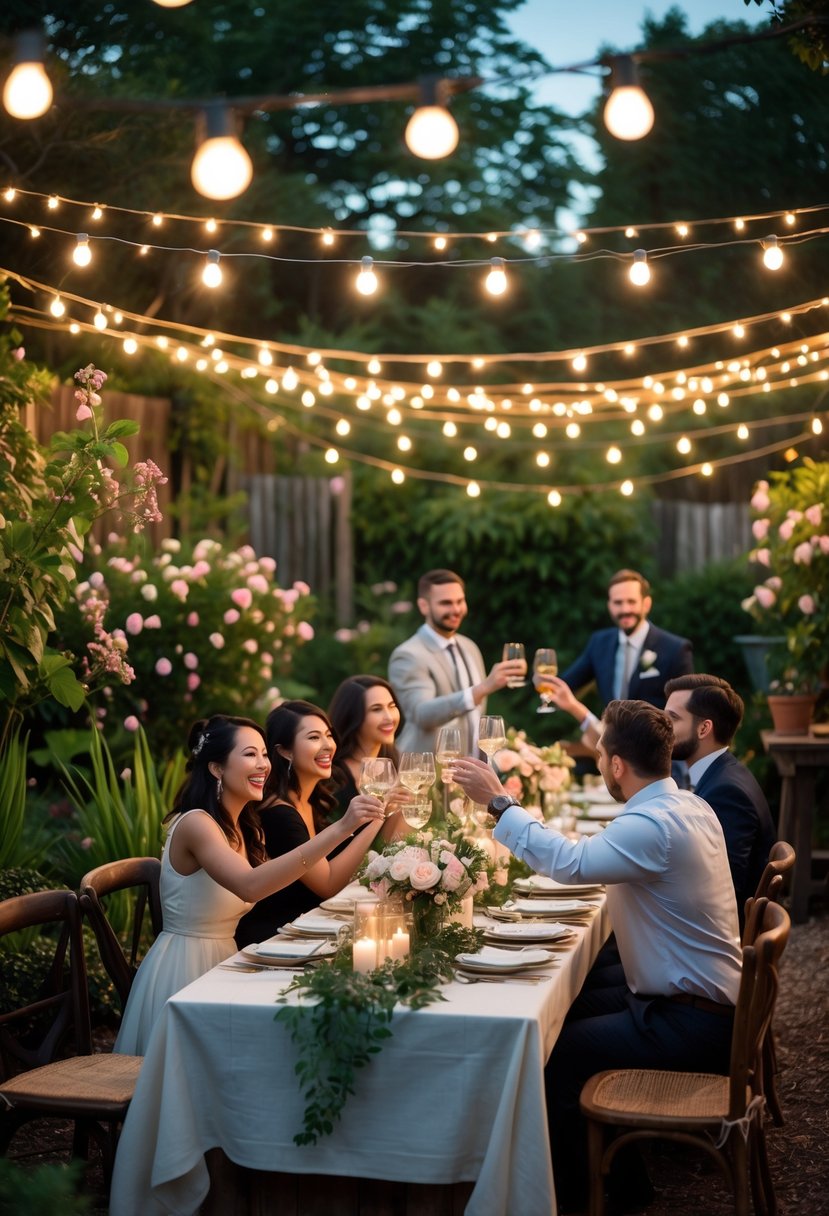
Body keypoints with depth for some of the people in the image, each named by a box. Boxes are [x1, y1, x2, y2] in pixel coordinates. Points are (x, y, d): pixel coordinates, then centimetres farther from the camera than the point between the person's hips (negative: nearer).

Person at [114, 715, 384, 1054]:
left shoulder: (246, 828, 8)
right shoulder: (194, 823, -20)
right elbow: (250, 886, -39)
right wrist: (338, 830, -43)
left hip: (223, 960, 8)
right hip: (184, 968, -8)